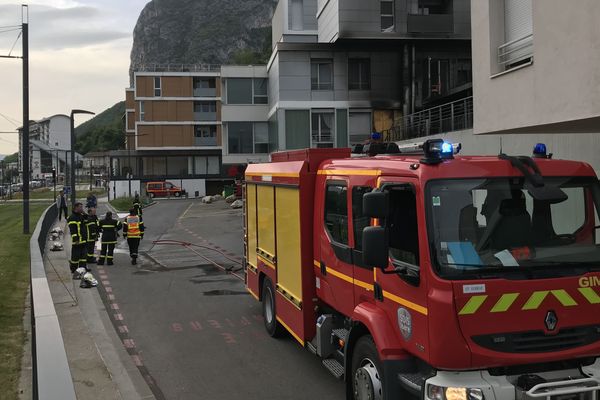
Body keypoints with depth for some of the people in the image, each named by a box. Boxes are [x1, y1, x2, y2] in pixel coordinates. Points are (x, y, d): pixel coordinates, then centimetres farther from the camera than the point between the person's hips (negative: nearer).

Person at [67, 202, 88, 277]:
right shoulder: (72, 218, -13)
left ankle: (82, 268, 19)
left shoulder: (82, 216, 15)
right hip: (77, 241, -9)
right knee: (75, 256, -1)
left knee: (83, 254, 12)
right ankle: (73, 270, 8)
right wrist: (76, 239, -22)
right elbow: (73, 230, -19)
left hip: (84, 240, 9)